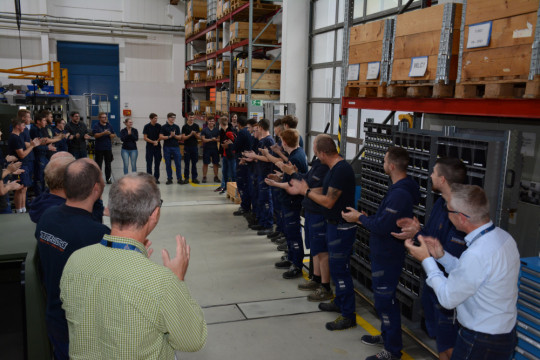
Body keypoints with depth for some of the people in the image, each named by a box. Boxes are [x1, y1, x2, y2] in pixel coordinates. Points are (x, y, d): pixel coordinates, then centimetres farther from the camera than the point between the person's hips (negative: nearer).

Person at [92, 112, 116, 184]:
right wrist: (103, 133, -25)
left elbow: (114, 135, 12)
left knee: (108, 164, 8)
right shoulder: (96, 126, -3)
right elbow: (95, 135, -14)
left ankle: (108, 178, 15)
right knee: (98, 164, 2)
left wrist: (110, 134, -9)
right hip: (99, 148, -3)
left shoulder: (109, 125, 10)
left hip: (108, 148, 4)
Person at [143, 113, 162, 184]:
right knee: (149, 163, 2)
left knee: (157, 162, 5)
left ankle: (156, 178, 14)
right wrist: (153, 142, -17)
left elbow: (160, 136, 6)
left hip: (157, 147, 2)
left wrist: (157, 141, -12)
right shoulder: (147, 126, -4)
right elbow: (145, 138, -6)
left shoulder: (159, 126, 3)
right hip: (149, 147, -2)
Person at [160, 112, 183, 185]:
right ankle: (169, 179, 12)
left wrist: (174, 135, -10)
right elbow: (161, 137, -7)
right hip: (167, 147, -2)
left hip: (176, 147, 2)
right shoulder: (164, 127, 1)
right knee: (168, 164, 3)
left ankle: (179, 179, 4)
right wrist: (169, 136, -15)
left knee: (178, 163, -3)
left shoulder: (176, 127, 10)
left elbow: (179, 137, 8)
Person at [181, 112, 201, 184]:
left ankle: (194, 178, 11)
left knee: (194, 163, 5)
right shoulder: (184, 127, 0)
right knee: (186, 163, 3)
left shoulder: (196, 126, 6)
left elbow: (199, 137, 5)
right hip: (187, 147, -2)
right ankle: (186, 178, 8)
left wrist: (195, 134, -15)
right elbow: (183, 137, -6)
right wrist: (190, 135, -20)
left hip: (195, 146, 2)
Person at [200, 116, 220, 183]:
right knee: (205, 163, 2)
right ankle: (204, 177, 9)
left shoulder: (217, 130, 8)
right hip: (206, 148, -3)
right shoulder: (204, 130, -1)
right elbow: (203, 139, -8)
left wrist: (215, 139, -16)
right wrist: (211, 139, -18)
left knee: (216, 163, 6)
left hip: (215, 148, 3)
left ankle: (216, 177, 15)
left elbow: (219, 139, 5)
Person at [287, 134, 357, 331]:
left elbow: (328, 202, -22)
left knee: (339, 269, -4)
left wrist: (306, 191, -11)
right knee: (337, 267, 21)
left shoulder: (341, 170, -24)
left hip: (342, 227, -10)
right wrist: (301, 189, 11)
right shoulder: (335, 168, 8)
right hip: (334, 224, 10)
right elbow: (326, 194, 10)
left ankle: (348, 315, 6)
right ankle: (340, 302, 36)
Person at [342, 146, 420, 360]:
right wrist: (366, 218, 4)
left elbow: (382, 227, -27)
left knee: (385, 301, 1)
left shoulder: (400, 194, -27)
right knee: (383, 298, 23)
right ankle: (387, 336, 39)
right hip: (384, 253, 10)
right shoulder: (400, 188, 7)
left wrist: (360, 218, -13)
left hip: (388, 256, -10)